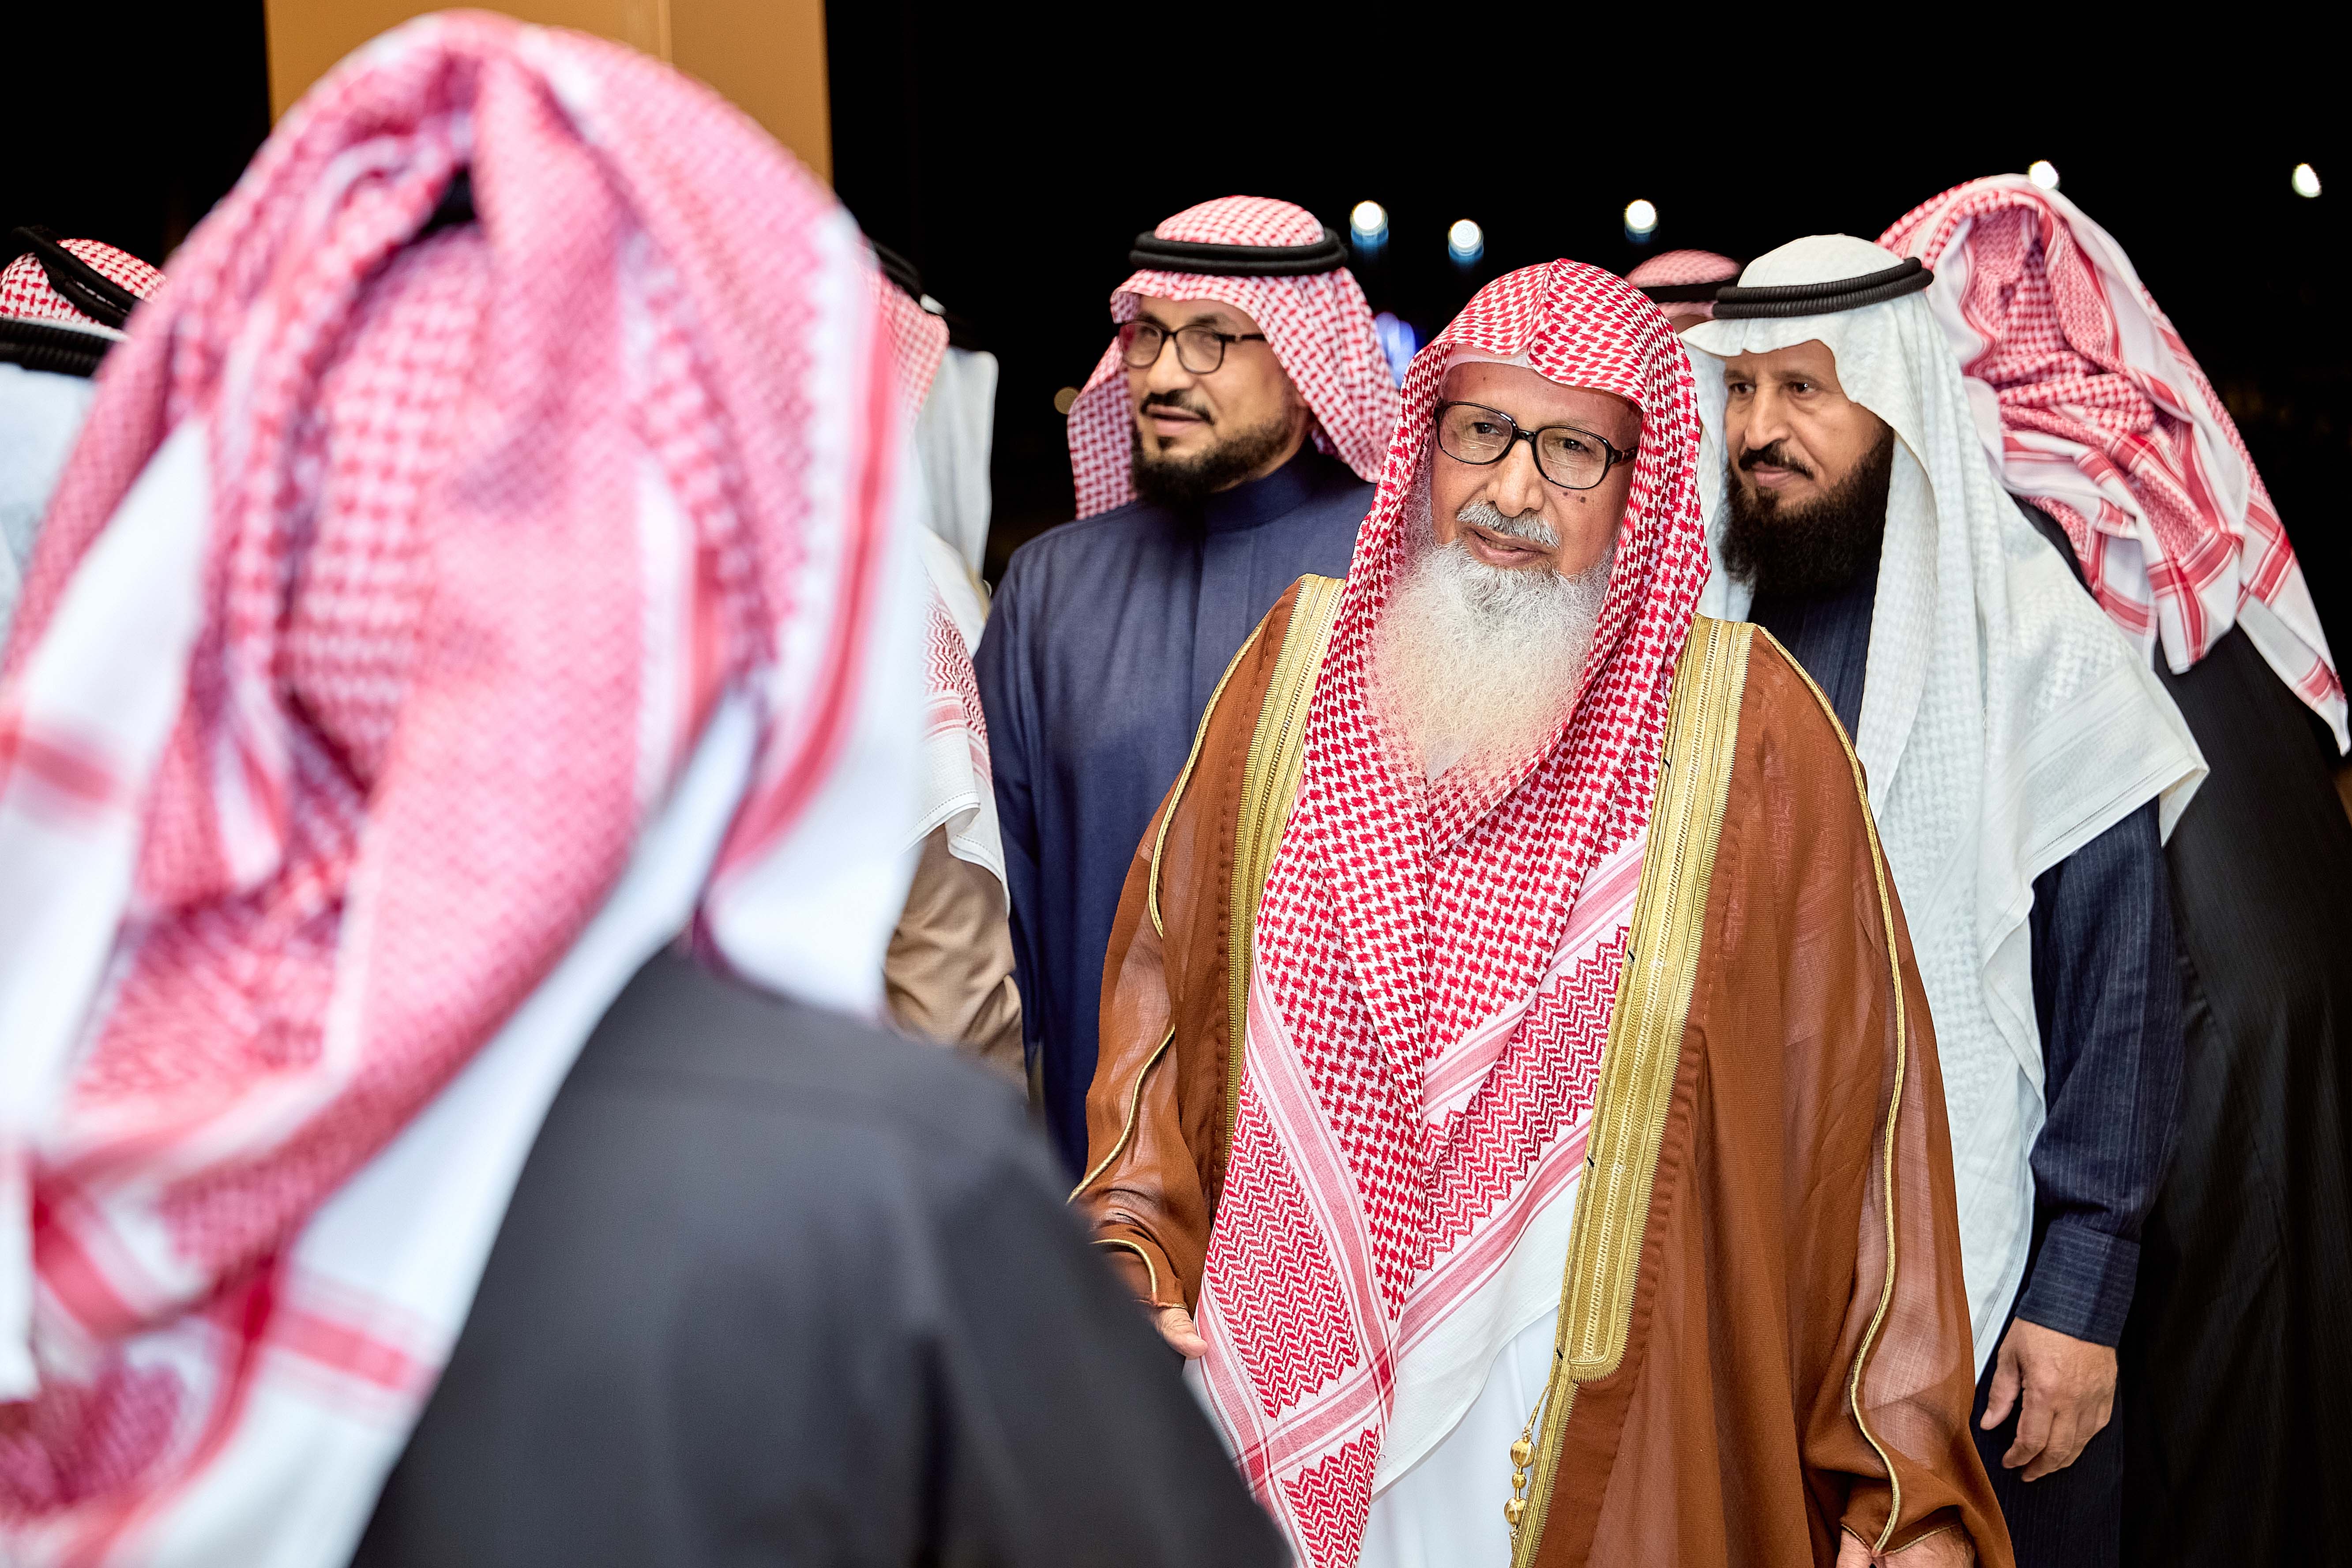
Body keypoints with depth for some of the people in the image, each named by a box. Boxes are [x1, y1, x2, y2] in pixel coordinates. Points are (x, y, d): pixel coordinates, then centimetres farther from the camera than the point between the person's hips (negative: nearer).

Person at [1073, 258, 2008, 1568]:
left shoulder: (1749, 731, -7)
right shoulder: (1299, 663, 2)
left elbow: (1859, 1105, -5)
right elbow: (1166, 973, 9)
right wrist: (1136, 1246, -2)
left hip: (1604, 1456, -2)